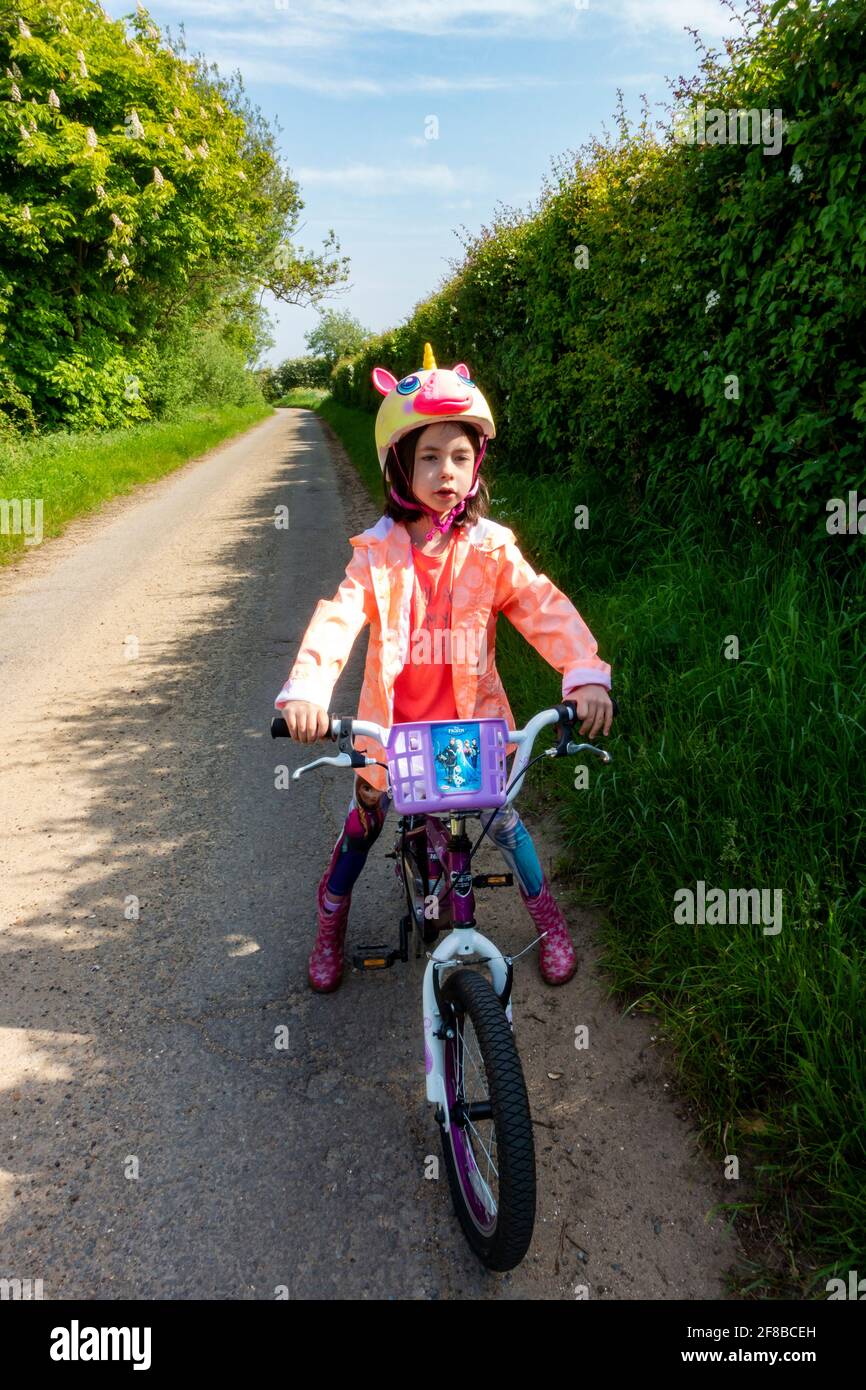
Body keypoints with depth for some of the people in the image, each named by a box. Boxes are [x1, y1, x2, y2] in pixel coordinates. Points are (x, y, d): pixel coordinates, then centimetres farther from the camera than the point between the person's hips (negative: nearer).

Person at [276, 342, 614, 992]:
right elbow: (338, 617, -24)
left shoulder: (491, 549, -9)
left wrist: (586, 674, -37)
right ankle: (331, 928, 39)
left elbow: (545, 607, -19)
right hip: (392, 723, 0)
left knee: (502, 818, 11)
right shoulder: (378, 552, -11)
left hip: (471, 720, 0)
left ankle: (550, 920, 37)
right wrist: (306, 689, -42)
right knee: (363, 824, 14)